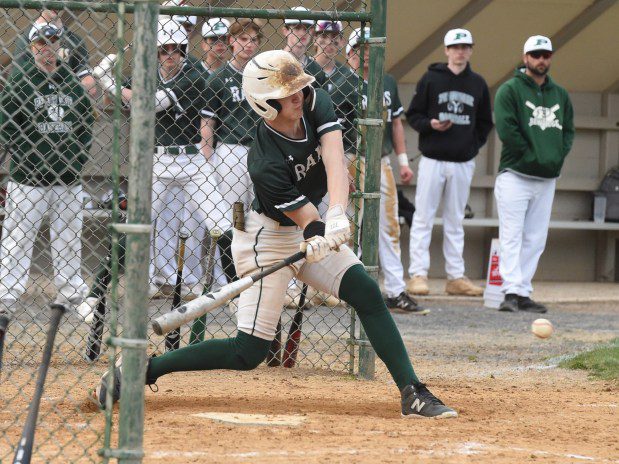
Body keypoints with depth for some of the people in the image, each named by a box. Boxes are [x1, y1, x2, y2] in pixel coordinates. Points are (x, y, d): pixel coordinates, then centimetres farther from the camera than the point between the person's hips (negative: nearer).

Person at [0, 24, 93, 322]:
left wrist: (79, 155, 4)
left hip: (68, 178, 4)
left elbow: (86, 119, 16)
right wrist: (25, 158, -12)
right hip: (28, 179, -4)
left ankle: (71, 293, 18)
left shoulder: (71, 81, 10)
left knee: (68, 240, 10)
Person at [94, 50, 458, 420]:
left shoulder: (317, 104, -15)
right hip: (268, 239, -7)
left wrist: (337, 216, -45)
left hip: (309, 234, 7)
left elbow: (334, 160, -30)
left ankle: (413, 394, -5)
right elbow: (309, 222, -27)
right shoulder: (267, 164, -31)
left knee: (368, 295, -9)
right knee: (249, 354, -8)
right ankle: (140, 369, 0)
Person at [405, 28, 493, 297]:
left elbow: (485, 122, 18)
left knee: (455, 221, 8)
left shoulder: (478, 84, 11)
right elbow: (413, 115, 3)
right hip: (433, 160, -3)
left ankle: (456, 277, 10)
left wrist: (475, 145, 4)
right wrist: (430, 124, -16)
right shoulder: (431, 79, 1)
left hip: (463, 162, 3)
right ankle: (418, 274, -2)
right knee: (423, 218, -3)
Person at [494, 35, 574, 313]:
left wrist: (559, 156, 1)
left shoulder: (560, 94, 16)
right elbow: (505, 129, -12)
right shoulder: (510, 90, -2)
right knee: (511, 237, -10)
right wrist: (530, 155, -13)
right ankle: (512, 292, -15)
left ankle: (523, 293, 6)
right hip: (515, 175, -6)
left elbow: (568, 130, 19)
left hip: (547, 179, 6)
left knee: (535, 240, 4)